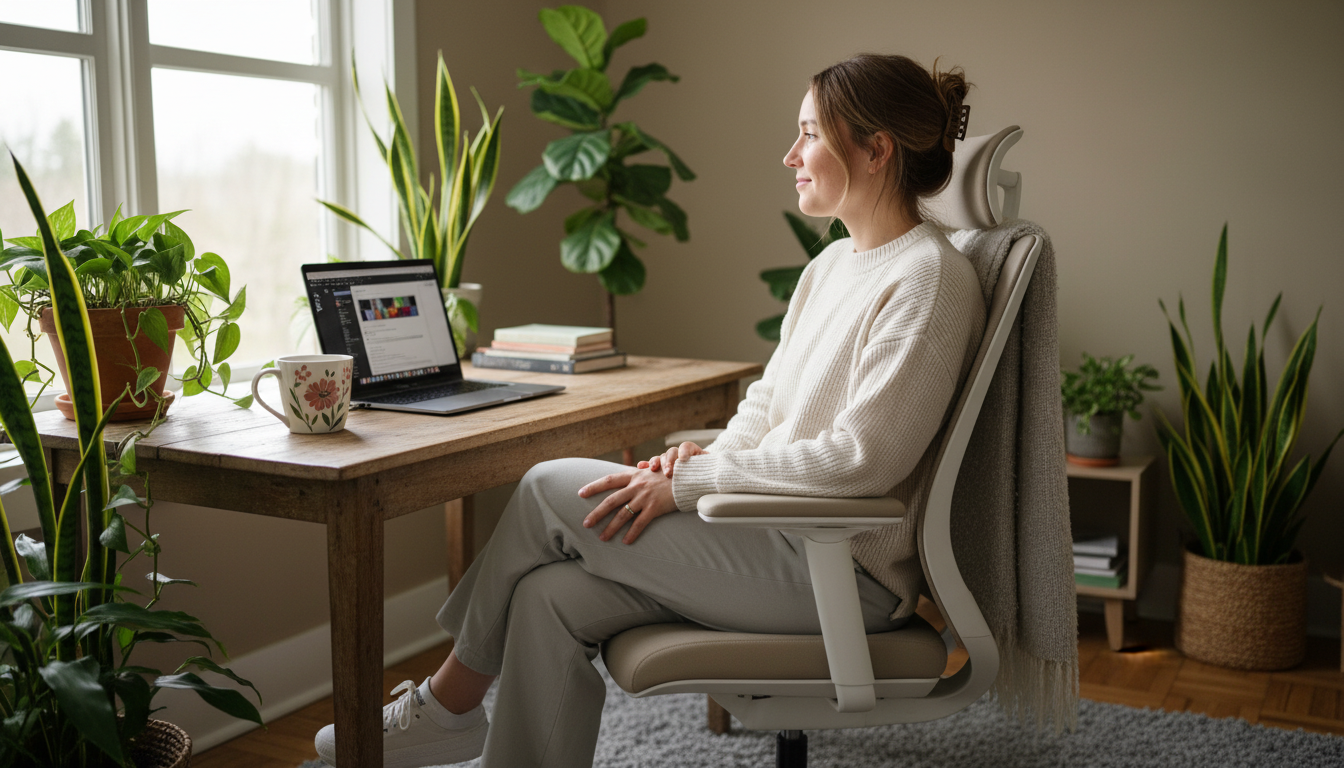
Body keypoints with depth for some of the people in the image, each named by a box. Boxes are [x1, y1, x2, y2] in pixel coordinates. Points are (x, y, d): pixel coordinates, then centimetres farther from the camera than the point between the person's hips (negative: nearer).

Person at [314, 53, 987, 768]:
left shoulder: (930, 278, -14)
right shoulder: (831, 265, 15)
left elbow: (860, 460, -21)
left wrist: (689, 483, -18)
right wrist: (708, 456, -3)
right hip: (785, 533, 8)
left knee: (552, 488, -10)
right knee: (552, 595, -12)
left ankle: (448, 703, 11)